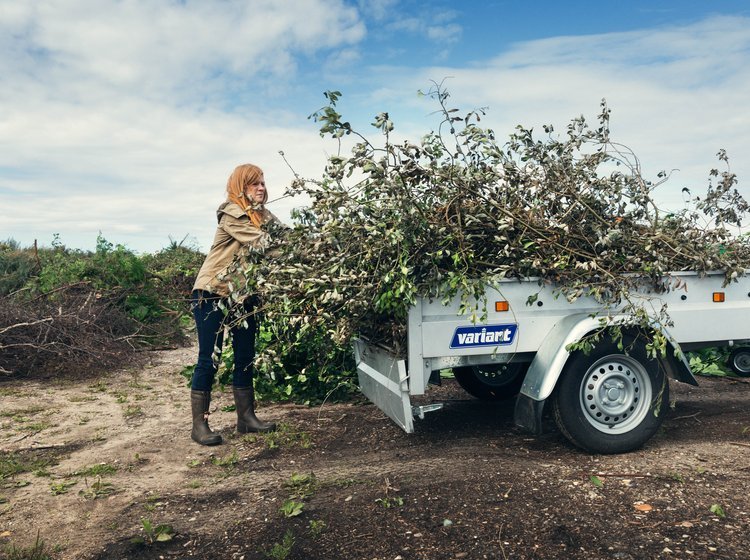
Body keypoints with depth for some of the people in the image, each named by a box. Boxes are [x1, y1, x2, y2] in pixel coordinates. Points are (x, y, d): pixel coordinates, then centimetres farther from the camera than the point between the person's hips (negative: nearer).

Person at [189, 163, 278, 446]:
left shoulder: (265, 216, 7)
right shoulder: (231, 213, -14)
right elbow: (262, 243, -24)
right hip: (212, 293, -7)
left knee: (245, 357, 9)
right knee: (209, 359, -3)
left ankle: (246, 418, 19)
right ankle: (199, 425, 6)